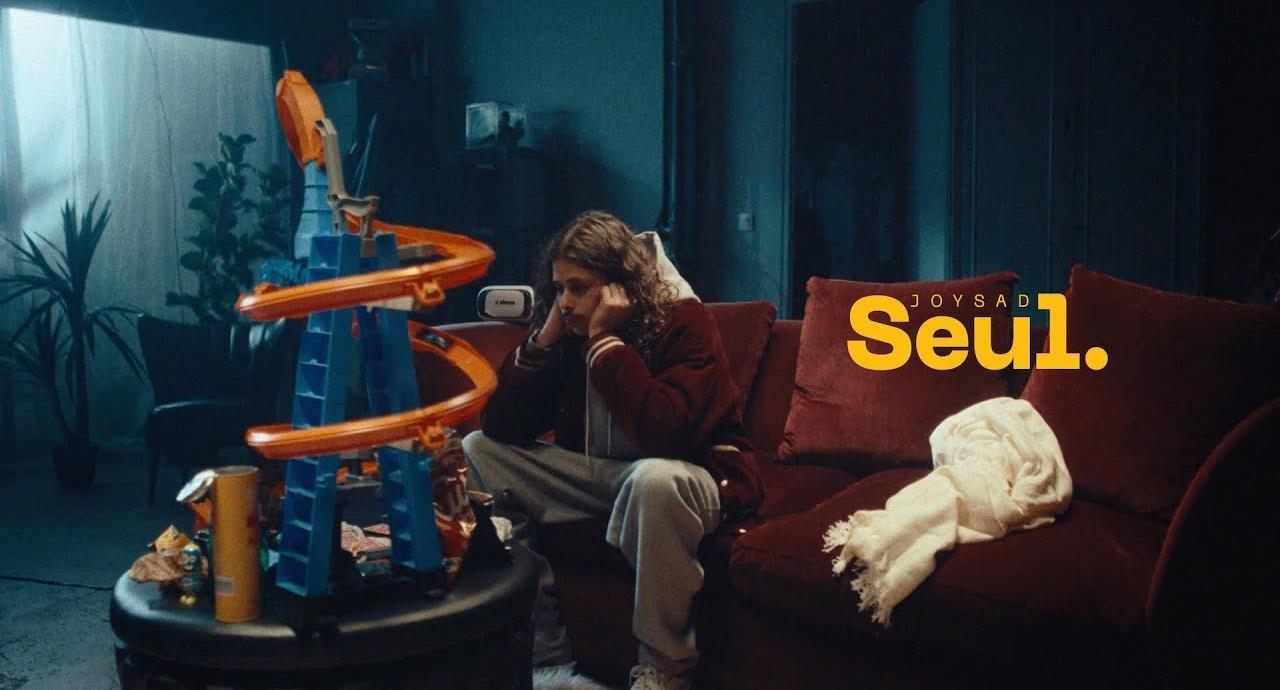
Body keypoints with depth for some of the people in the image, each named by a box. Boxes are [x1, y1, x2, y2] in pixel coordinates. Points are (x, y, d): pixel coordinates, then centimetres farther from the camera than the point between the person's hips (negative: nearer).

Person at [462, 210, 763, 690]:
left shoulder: (683, 322, -18)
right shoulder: (570, 331, -1)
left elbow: (660, 435, -34)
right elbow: (500, 428, -5)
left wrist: (605, 339, -27)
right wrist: (543, 339, -15)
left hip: (693, 478, -6)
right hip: (598, 474, 7)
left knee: (653, 478, -42)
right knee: (475, 450, -1)